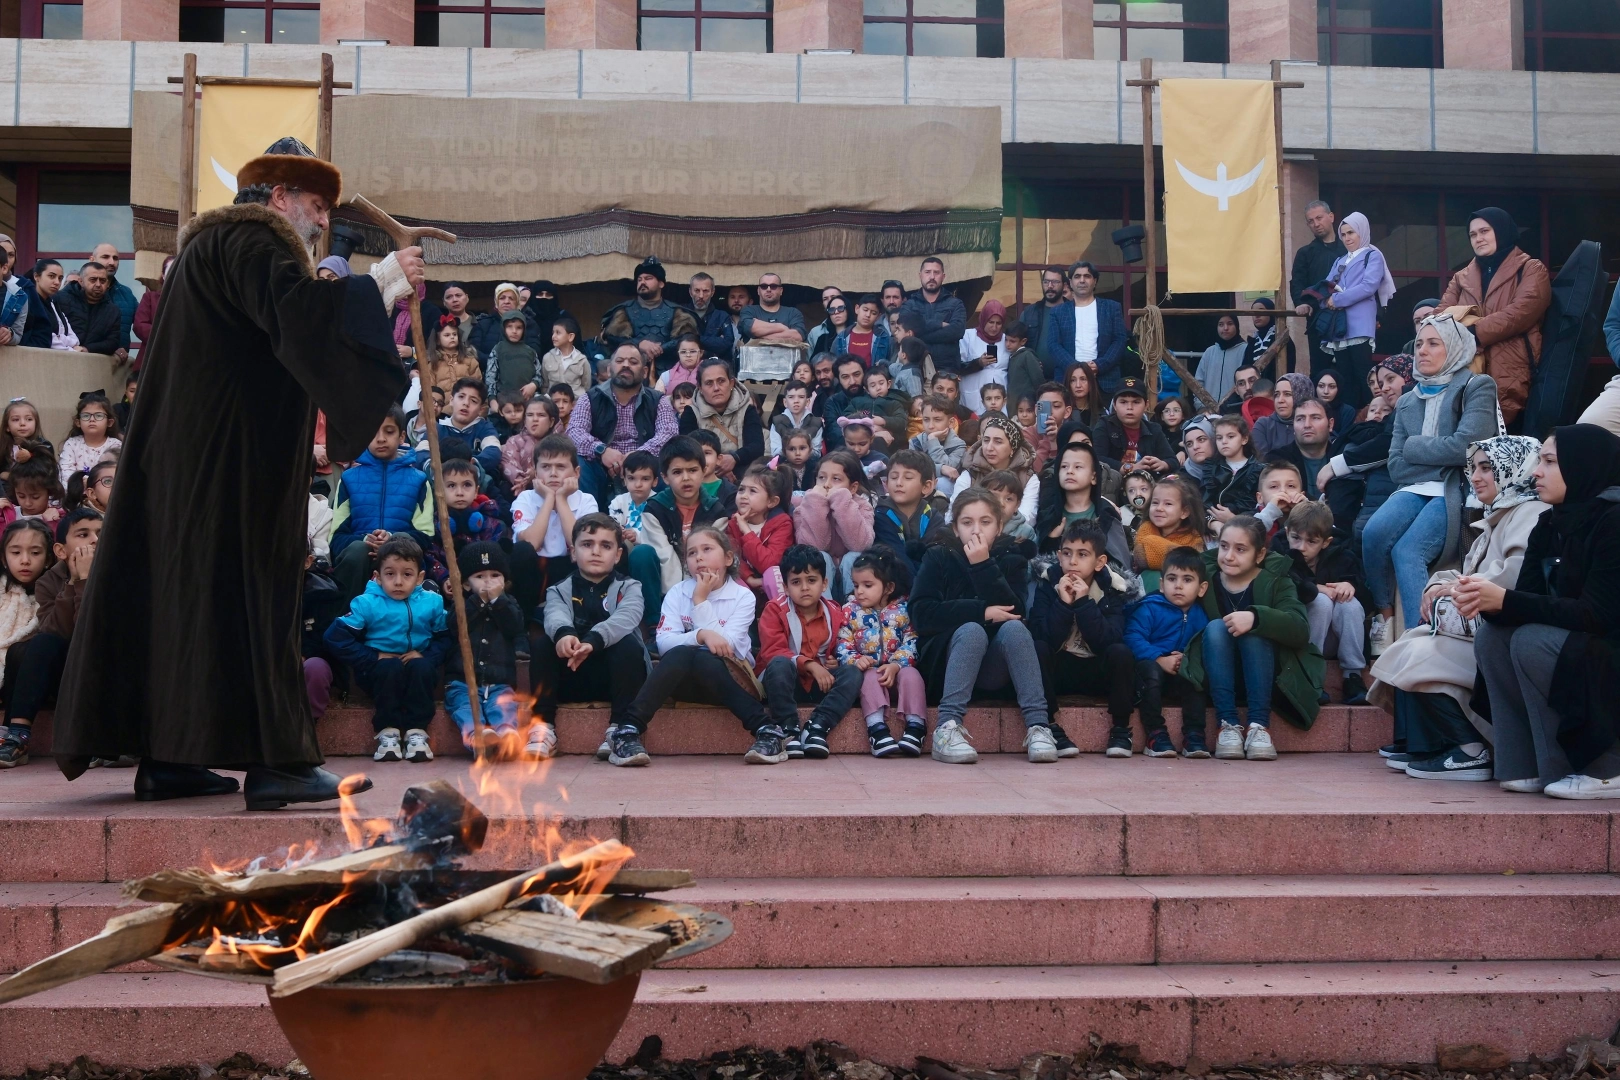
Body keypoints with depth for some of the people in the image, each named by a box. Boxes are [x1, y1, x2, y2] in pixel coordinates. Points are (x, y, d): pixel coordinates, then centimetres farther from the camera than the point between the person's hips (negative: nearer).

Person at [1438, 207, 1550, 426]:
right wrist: (1462, 313, -14)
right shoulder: (1461, 277, 24)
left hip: (1507, 378, -4)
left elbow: (1520, 313, -8)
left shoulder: (1531, 270, 10)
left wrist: (1473, 332, -16)